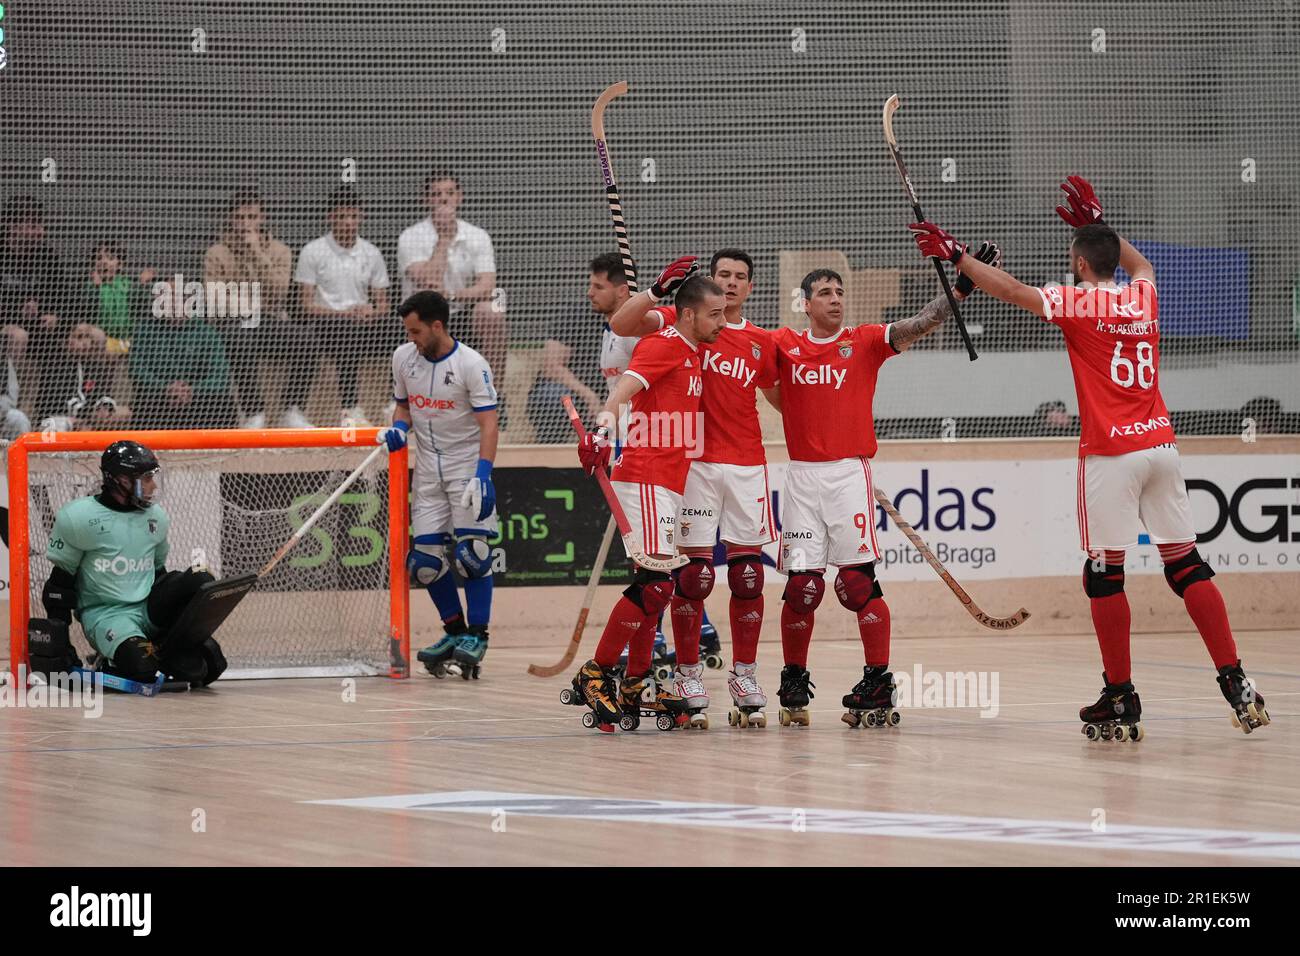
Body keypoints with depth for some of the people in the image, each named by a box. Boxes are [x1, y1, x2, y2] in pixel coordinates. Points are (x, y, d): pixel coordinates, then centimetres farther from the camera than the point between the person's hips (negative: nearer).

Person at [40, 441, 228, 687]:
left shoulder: (156, 516, 10)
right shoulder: (78, 517, -8)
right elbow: (60, 580, -3)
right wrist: (57, 638, -5)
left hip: (149, 610, 6)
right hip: (104, 614, -6)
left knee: (202, 583, -19)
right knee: (141, 666, -35)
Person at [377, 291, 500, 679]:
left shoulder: (470, 364, -15)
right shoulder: (404, 358, 3)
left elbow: (488, 423, -18)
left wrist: (483, 474, -29)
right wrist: (399, 428, -5)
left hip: (468, 462, -6)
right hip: (428, 469, 6)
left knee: (471, 551, -13)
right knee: (426, 556, 2)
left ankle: (477, 634, -3)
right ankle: (454, 632, 17)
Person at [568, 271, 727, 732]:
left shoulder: (692, 353, 17)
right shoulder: (664, 345, -9)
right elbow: (627, 384, -23)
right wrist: (604, 425, -41)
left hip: (667, 485, 10)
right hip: (645, 480, -10)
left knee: (653, 587, 12)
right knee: (654, 584, -15)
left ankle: (636, 688, 17)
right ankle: (594, 677, -9)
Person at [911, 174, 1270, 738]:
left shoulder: (1080, 302, -5)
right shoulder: (1143, 296, 11)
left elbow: (1012, 290, -9)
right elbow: (1140, 264, 35)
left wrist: (956, 255, -2)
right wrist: (1099, 224, 39)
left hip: (1110, 454, -6)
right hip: (1160, 444, 6)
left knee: (1104, 574, 1)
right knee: (1186, 565, 7)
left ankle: (1121, 698, 0)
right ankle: (1236, 683, 2)